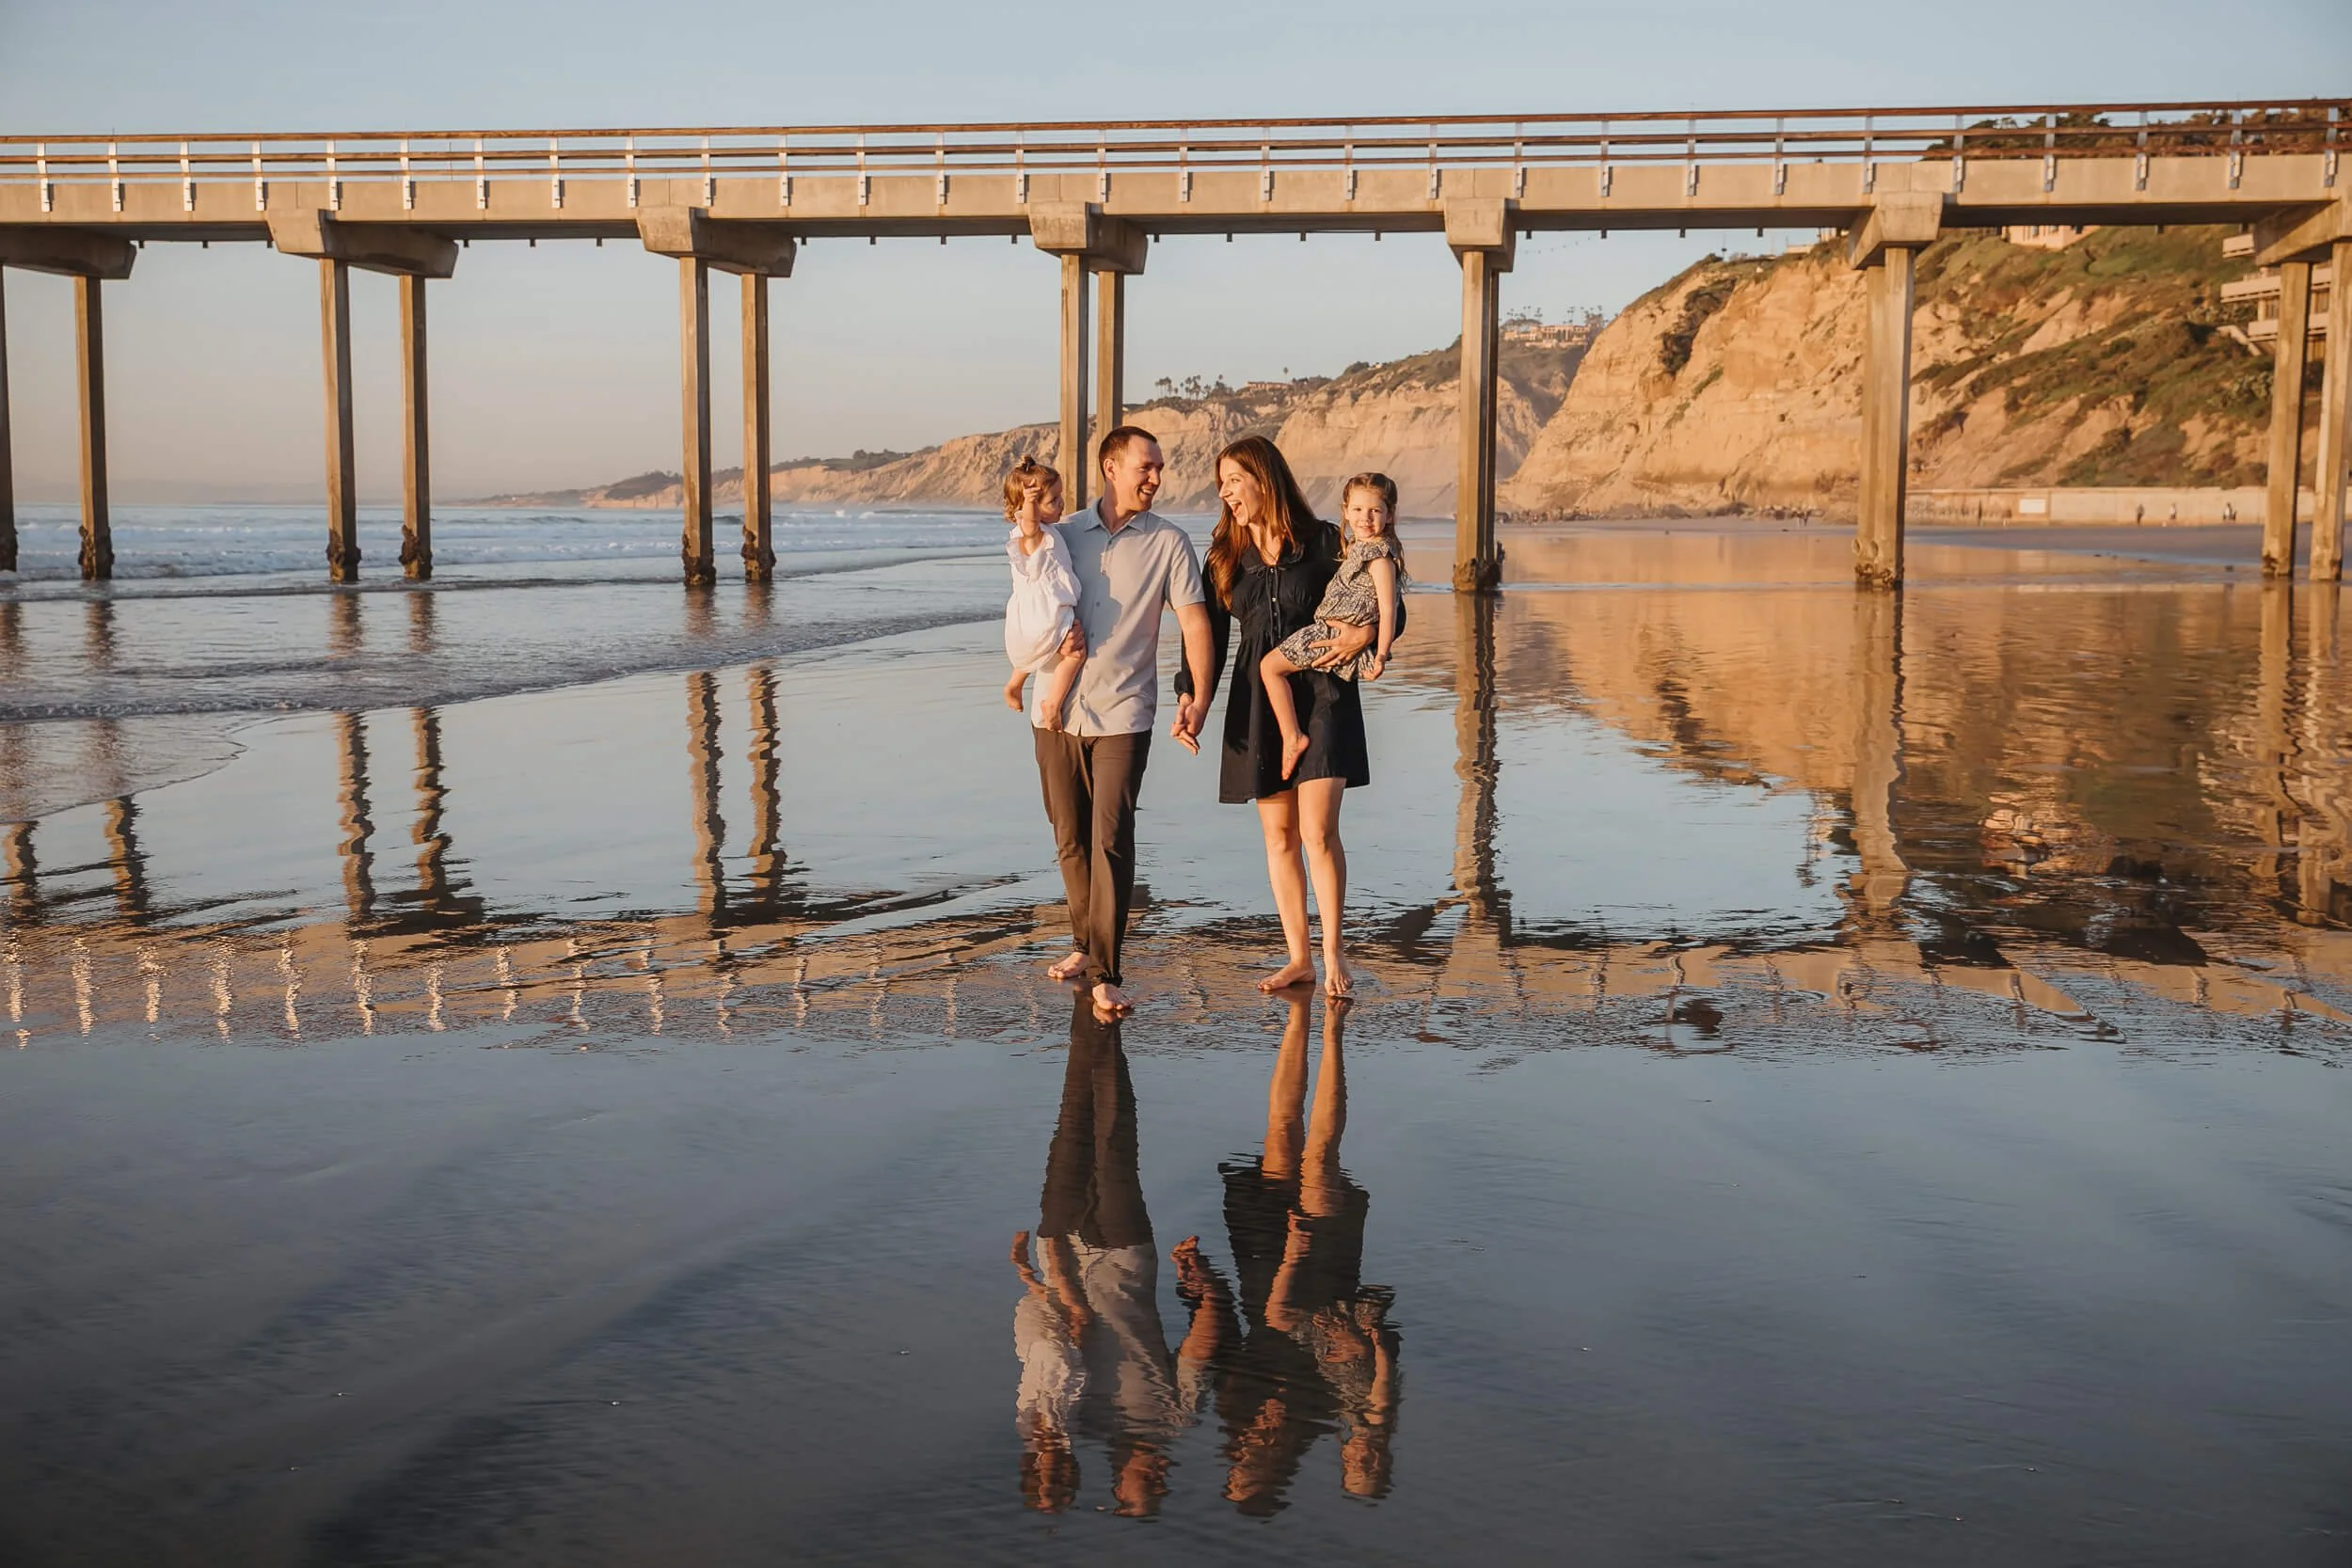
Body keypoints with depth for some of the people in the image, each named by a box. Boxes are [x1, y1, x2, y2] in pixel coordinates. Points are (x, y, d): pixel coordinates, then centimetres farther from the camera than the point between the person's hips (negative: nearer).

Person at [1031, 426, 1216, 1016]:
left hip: (1124, 713, -3)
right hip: (1057, 709, 3)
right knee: (1070, 839, 11)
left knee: (1110, 840, -12)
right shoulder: (1063, 536, 8)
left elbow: (1194, 622, -3)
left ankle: (1104, 973, -11)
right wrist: (1058, 635, -6)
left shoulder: (1168, 542, 1)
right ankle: (1085, 944, 29)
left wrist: (1199, 699, -13)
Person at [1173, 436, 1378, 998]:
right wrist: (1194, 697, -9)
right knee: (1278, 836, 6)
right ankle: (1299, 957, 15)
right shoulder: (1225, 556, 7)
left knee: (1318, 831, -11)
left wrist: (1365, 634, -17)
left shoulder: (1323, 542, -3)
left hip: (1321, 696, -4)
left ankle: (1333, 951, 5)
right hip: (1257, 703, 4)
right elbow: (1209, 634, 5)